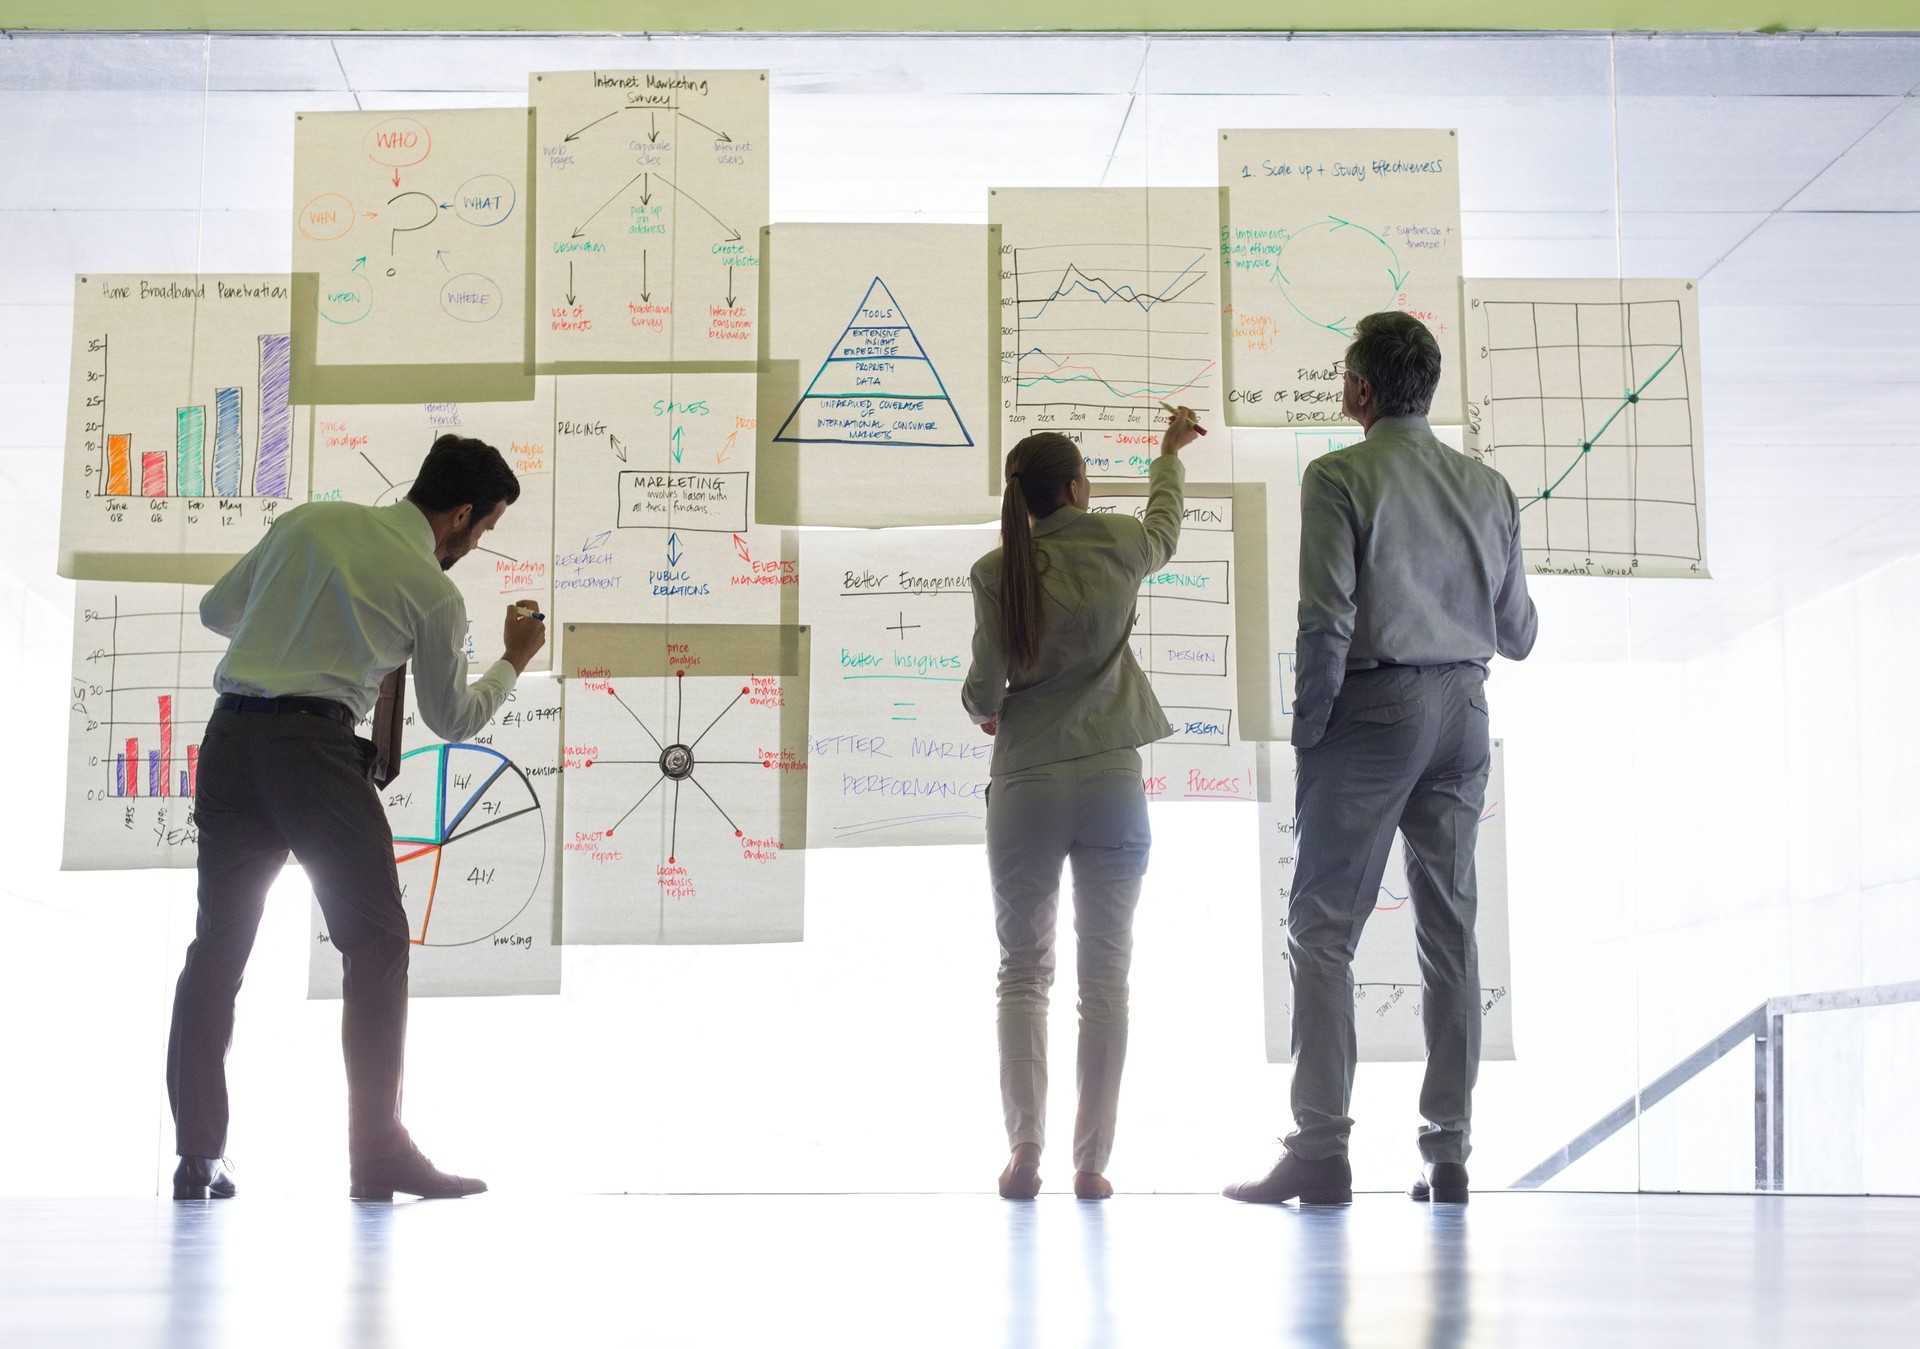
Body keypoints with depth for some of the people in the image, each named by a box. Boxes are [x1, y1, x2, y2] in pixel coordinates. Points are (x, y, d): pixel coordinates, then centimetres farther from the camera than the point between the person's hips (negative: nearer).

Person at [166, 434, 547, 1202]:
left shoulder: (308, 521, 14)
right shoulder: (432, 591, 1)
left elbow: (216, 610, 23)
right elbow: (454, 721, 10)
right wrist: (515, 661, 25)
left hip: (230, 735, 6)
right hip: (313, 746, -6)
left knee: (217, 947, 8)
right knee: (376, 945, 2)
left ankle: (197, 1159, 9)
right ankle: (379, 1154, 0)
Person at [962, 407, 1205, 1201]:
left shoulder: (997, 572, -5)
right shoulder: (1115, 547, 0)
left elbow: (983, 692, -6)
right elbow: (1164, 530, 25)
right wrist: (1170, 453, 43)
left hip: (1026, 787, 0)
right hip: (1111, 784, 1)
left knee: (1022, 972, 8)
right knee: (1104, 975, 5)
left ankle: (1025, 1150, -1)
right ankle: (1091, 1159, 3)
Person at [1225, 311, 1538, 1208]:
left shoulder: (1339, 477, -6)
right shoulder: (1487, 487, 11)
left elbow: (1326, 622, -14)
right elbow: (1518, 634, 15)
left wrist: (1308, 730, -5)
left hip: (1375, 705, -5)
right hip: (1463, 707, 6)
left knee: (1324, 927, -2)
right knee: (1449, 928, 8)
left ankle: (1321, 1146, -8)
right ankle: (1447, 1152, 8)